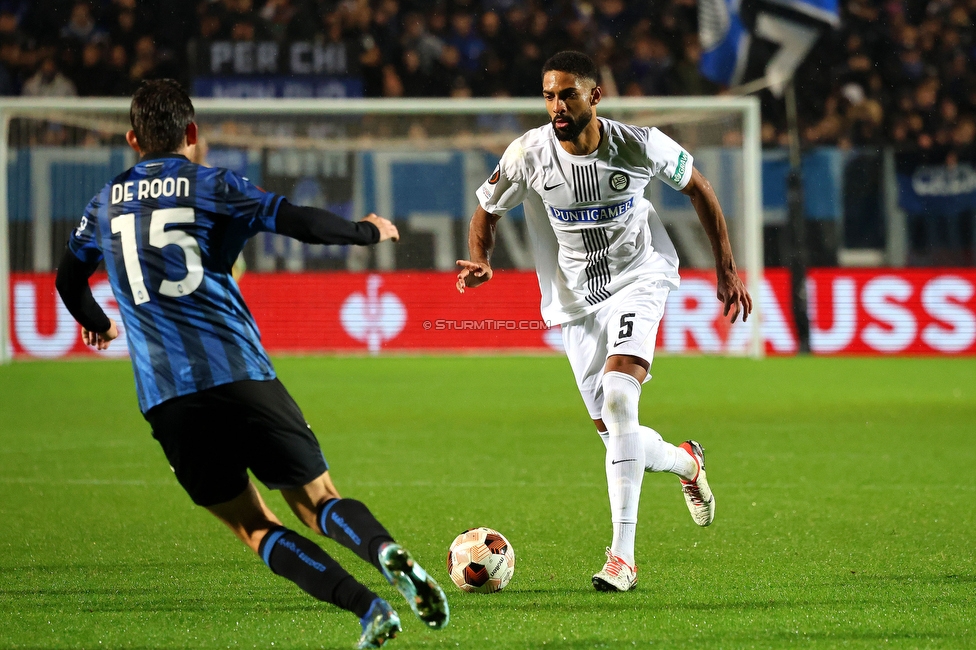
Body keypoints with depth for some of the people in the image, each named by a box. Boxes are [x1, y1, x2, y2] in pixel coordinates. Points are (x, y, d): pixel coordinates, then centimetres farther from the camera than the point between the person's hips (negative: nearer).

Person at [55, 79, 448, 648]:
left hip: (164, 398, 2)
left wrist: (96, 323, 54)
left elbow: (69, 280, 32)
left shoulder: (106, 204, 17)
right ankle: (387, 550, -27)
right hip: (240, 376, -2)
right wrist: (369, 232, 15)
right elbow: (303, 224, -4)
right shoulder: (213, 186, 6)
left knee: (255, 527, 8)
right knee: (318, 501, 6)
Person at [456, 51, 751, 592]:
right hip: (574, 300, 3)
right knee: (615, 434, 4)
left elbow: (698, 189, 2)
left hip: (638, 281, -3)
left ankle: (623, 555, -25)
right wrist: (480, 262, -19)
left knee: (618, 396, -27)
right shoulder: (528, 155, -13)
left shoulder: (639, 145, -16)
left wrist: (727, 271, 4)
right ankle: (685, 462, 42)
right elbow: (486, 212, 3)